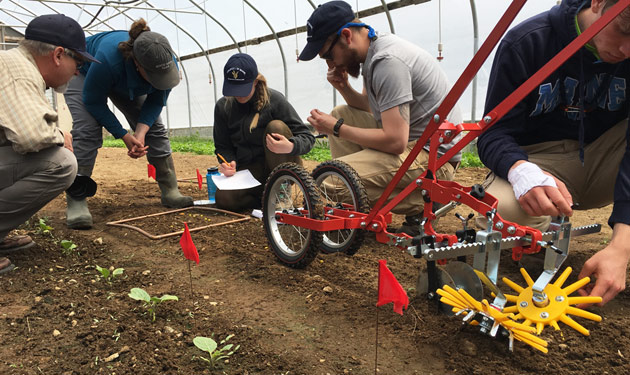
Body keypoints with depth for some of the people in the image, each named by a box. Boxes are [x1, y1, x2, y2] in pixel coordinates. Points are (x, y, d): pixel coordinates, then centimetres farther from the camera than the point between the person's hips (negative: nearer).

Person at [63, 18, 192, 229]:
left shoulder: (168, 64, -33)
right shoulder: (108, 58, -45)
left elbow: (156, 102, -16)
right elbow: (93, 101, -29)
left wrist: (141, 132, -31)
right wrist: (124, 136, -29)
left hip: (126, 84, 5)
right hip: (84, 74, -4)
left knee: (155, 128, -5)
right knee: (86, 131, -24)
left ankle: (170, 192, 2)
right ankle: (76, 202, -21)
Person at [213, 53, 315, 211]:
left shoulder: (274, 100, -10)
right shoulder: (223, 106, 2)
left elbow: (308, 136, -12)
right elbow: (222, 146, 8)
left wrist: (291, 147, -35)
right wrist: (229, 162, -16)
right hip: (248, 170, 3)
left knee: (276, 126, -29)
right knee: (223, 198, -27)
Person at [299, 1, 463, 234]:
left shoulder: (387, 61, -22)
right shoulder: (373, 52, 9)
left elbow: (395, 142, -26)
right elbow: (370, 108, 19)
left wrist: (336, 128, -15)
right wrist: (343, 88, 0)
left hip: (434, 155, -10)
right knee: (340, 113, 15)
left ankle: (420, 206, -6)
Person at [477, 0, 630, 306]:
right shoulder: (526, 43, -16)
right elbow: (493, 133, -16)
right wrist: (521, 170, -41)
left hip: (605, 160, 3)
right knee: (502, 212, -36)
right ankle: (548, 228, 0)